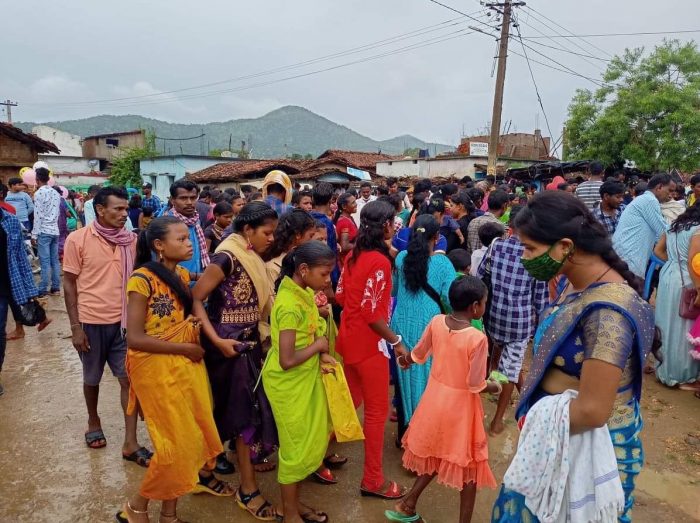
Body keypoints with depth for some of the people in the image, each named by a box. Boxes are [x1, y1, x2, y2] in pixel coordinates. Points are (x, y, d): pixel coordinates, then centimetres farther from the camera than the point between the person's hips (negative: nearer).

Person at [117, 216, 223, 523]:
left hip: (187, 366, 7)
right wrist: (184, 348, -17)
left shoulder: (183, 276, 6)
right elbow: (135, 338, -21)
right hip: (157, 369, -7)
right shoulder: (143, 279, -17)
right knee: (175, 444, 1)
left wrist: (195, 323, -2)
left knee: (190, 439, 11)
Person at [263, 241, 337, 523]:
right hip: (289, 384, -8)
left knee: (310, 443, 20)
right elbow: (287, 361, -30)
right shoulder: (290, 305, -28)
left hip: (307, 380, 9)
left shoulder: (304, 293, -1)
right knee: (297, 447, 8)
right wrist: (319, 346, -15)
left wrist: (322, 355, -4)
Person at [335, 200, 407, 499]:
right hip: (368, 343, -8)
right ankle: (372, 480, 21)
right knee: (377, 411, 7)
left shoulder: (353, 256, 3)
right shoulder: (380, 261, -21)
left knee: (350, 401, 24)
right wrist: (397, 341, -15)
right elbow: (373, 314, -23)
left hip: (348, 338, 8)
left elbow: (340, 296, 10)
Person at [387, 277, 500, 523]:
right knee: (468, 465, 16)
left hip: (435, 398, 6)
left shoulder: (436, 322, -9)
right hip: (460, 405, -5)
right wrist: (495, 387, 2)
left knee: (435, 457, 24)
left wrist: (405, 359, 27)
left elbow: (418, 354, 5)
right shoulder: (477, 338, -24)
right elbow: (475, 385, -18)